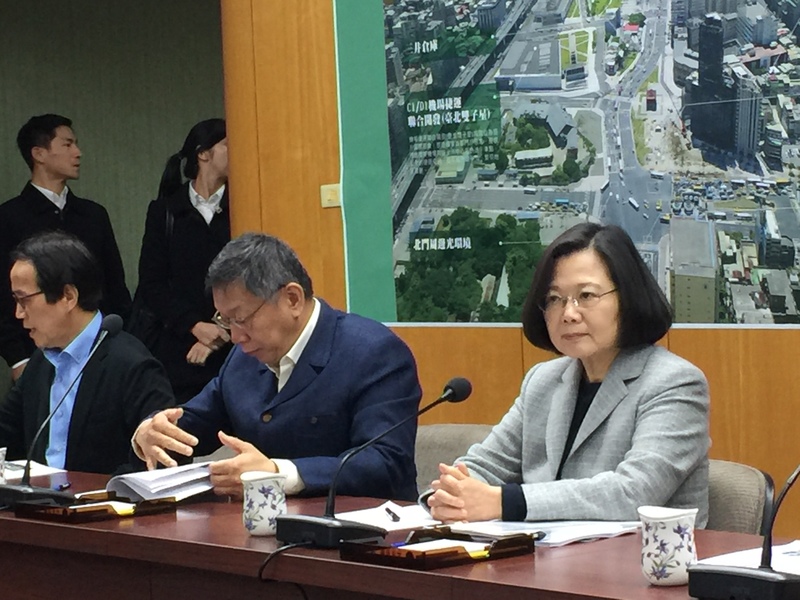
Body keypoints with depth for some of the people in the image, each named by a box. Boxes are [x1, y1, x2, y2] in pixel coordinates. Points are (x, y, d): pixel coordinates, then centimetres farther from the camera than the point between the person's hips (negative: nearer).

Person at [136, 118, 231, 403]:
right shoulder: (164, 211, 9)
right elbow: (151, 284, 4)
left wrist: (223, 332, -10)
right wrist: (195, 326, -9)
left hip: (236, 347, -1)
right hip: (179, 353, 1)